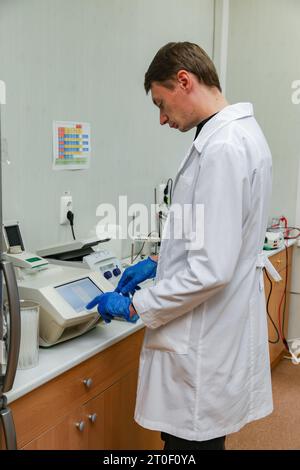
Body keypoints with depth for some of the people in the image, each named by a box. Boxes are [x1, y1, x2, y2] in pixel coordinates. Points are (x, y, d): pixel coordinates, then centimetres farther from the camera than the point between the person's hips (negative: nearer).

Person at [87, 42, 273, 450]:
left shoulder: (222, 148, -23)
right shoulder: (239, 132, 9)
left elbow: (211, 269, -26)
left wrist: (134, 307, -14)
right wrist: (159, 263, 16)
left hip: (206, 345, -9)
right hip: (214, 331, 9)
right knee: (202, 435, 23)